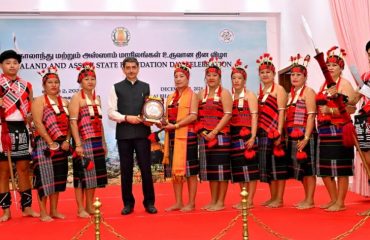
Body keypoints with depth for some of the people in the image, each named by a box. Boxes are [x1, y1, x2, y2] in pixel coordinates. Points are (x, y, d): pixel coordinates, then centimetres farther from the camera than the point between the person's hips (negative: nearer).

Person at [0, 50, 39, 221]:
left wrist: (31, 116, -3)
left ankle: (26, 206, 16)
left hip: (21, 129, 3)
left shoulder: (26, 85, 12)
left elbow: (31, 108, 17)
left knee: (24, 168, 7)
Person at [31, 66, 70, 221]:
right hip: (45, 144, -6)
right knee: (45, 177, -4)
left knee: (58, 177, 9)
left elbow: (69, 124, 9)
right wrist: (50, 142, -17)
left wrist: (67, 141, -6)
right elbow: (38, 123, -13)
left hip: (62, 144, 6)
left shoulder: (64, 102, 14)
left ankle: (54, 210, 18)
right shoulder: (39, 101, -3)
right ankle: (43, 212, 3)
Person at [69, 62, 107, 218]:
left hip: (97, 142, 6)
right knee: (82, 174, -3)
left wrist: (104, 143, 14)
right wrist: (78, 144, -18)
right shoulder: (76, 98, -5)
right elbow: (73, 122, -12)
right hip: (84, 141, -6)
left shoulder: (97, 98, 14)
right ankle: (80, 209, 5)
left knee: (94, 174, 9)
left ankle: (89, 206, 19)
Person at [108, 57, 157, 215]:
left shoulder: (146, 87, 10)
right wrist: (126, 118, -13)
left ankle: (149, 202, 12)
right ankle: (128, 203, 17)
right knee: (126, 170, 6)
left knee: (146, 168, 1)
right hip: (124, 133, 0)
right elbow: (111, 112, 1)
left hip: (142, 132, 0)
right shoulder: (116, 88, 6)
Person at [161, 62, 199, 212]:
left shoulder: (192, 95, -1)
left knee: (190, 170, -1)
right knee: (174, 170, 8)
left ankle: (191, 203, 6)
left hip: (187, 136, -6)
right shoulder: (171, 97, 17)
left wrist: (175, 125, -18)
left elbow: (193, 116, -12)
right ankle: (178, 202, 16)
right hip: (172, 136, 6)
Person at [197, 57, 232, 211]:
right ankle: (213, 200, 18)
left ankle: (221, 202, 4)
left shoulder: (224, 93, -1)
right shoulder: (201, 94, 13)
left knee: (221, 168, -3)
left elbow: (227, 115, -10)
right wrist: (202, 131, -5)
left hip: (221, 135, -5)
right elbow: (198, 116, 11)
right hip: (205, 137, 5)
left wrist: (214, 132, -17)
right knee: (209, 169, 9)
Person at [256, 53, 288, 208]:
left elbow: (281, 112, -10)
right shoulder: (260, 91, 16)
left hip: (275, 131, -6)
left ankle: (279, 199, 3)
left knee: (277, 163, -3)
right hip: (263, 132, 6)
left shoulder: (279, 89, -2)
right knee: (267, 163, 9)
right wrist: (256, 132, 9)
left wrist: (279, 133, -18)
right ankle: (273, 197, 18)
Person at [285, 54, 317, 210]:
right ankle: (306, 199, 22)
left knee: (308, 168, -2)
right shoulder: (290, 94, 16)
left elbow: (311, 115, -13)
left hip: (305, 136, -7)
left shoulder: (308, 92, -5)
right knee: (300, 168, 12)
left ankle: (310, 201, 4)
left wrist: (306, 138, -19)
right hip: (293, 137, 7)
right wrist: (287, 135, 9)